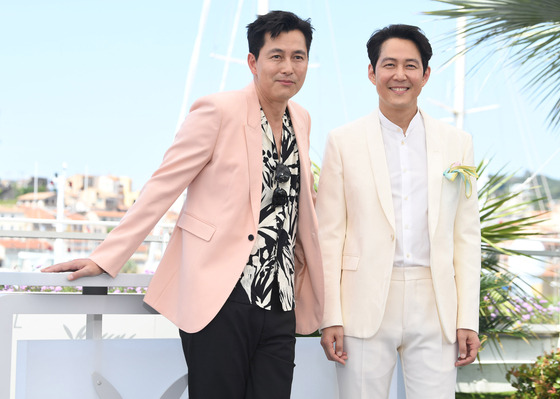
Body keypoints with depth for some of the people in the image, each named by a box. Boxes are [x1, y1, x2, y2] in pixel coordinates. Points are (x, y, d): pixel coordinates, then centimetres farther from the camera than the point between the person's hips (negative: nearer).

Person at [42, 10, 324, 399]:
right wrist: (105, 258, -11)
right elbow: (162, 186, -6)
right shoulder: (218, 111, -5)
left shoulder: (301, 120, 14)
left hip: (279, 306, 6)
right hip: (221, 296, -6)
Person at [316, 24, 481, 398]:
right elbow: (329, 234, 2)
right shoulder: (343, 141, 4)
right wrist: (330, 317, -4)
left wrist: (468, 320, 3)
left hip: (435, 310, 2)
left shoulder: (457, 143, 9)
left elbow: (466, 236, 8)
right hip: (365, 307, -1)